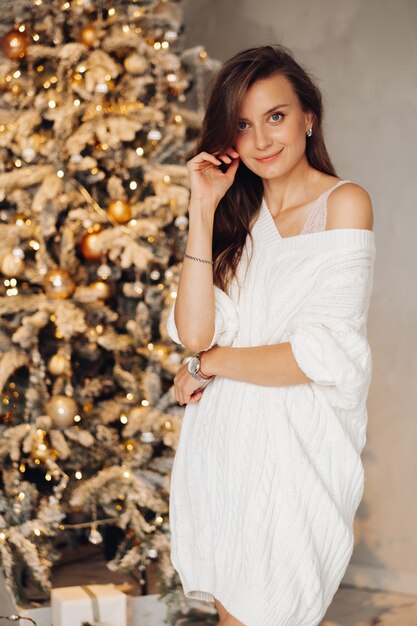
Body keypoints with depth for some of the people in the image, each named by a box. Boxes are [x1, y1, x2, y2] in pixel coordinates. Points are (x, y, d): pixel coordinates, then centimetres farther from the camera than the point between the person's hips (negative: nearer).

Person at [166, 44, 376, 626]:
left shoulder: (344, 202, -9)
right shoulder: (240, 216, 8)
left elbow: (324, 356, -18)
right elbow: (194, 332, -7)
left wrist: (211, 363, -7)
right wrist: (203, 213, -8)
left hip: (296, 446, -5)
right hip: (220, 440, 5)